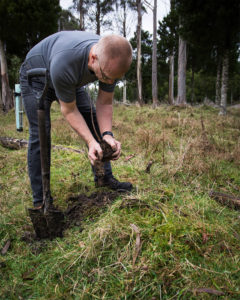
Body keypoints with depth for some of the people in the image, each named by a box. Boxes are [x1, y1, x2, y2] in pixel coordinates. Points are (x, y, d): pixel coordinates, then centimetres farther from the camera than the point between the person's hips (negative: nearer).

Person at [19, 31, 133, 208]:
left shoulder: (112, 62, -28)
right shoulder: (64, 63, -45)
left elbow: (105, 103, -18)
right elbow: (69, 110, -30)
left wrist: (107, 135, -33)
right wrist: (91, 142, -40)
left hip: (71, 80, 6)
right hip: (36, 77, -5)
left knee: (93, 119, -4)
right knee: (40, 134, -15)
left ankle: (105, 178, 7)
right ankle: (40, 200, -4)